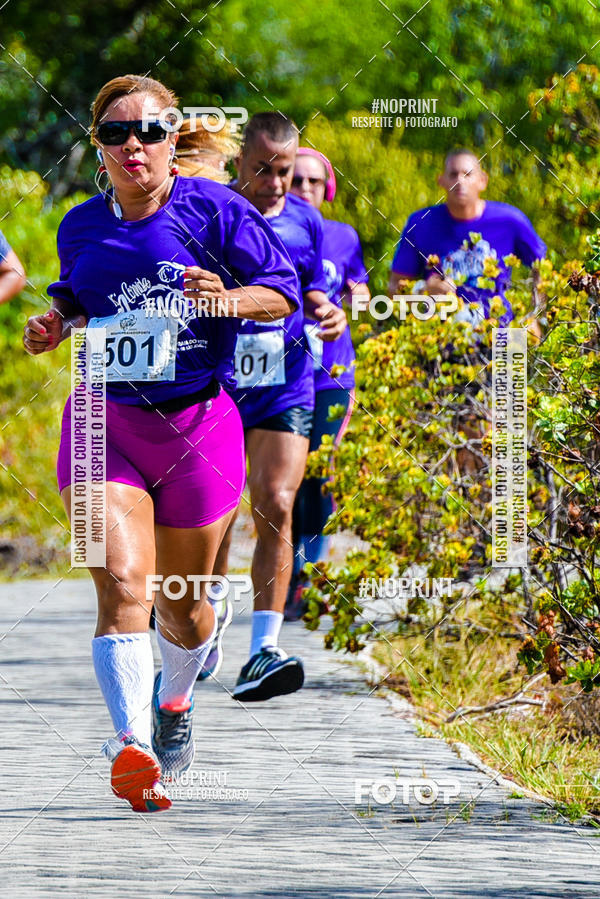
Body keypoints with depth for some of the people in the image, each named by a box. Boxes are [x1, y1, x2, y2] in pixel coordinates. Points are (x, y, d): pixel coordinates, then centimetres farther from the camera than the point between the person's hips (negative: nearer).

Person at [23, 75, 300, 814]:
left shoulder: (214, 212, -4)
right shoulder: (82, 227, 6)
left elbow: (284, 292, -2)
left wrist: (230, 300, -21)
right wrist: (55, 324, 3)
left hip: (197, 426, -1)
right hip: (105, 421, 1)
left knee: (185, 601, 13)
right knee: (122, 585, -19)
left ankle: (174, 703, 45)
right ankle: (131, 748, -30)